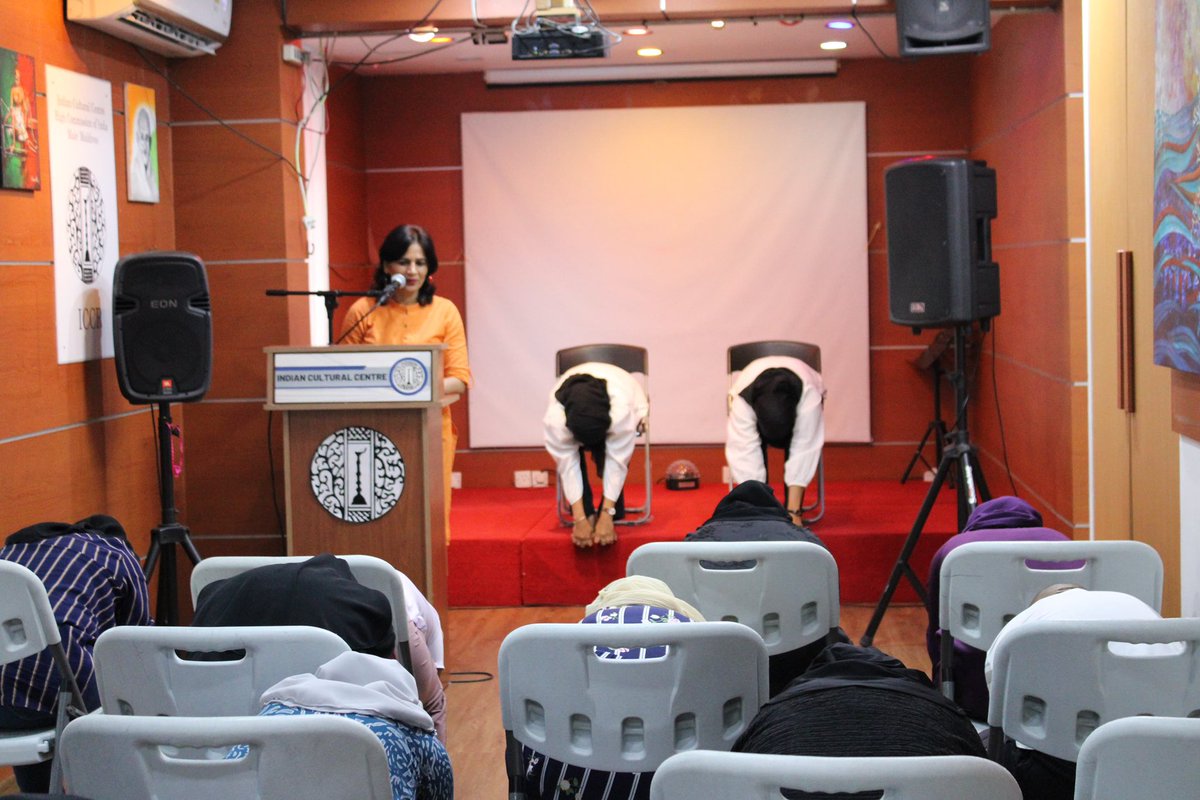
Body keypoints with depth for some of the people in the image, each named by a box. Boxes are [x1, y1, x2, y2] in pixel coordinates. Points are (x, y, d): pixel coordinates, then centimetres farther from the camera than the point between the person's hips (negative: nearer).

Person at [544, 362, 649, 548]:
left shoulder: (622, 410, -45)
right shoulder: (555, 417, -42)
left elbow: (617, 463, -39)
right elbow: (568, 466, -36)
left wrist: (606, 516, -39)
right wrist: (580, 519, -37)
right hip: (575, 419, 1)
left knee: (609, 456, -29)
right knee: (570, 453, -28)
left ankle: (607, 519, -15)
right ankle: (588, 515, -15)